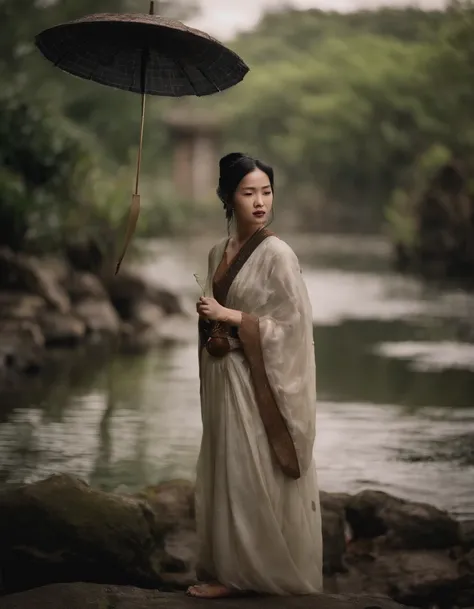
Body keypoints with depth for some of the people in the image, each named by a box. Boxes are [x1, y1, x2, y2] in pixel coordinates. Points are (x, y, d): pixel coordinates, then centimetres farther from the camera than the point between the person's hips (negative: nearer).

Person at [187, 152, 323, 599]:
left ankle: (240, 572, 7)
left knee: (252, 475, -2)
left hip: (258, 382, -7)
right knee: (226, 472, 11)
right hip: (223, 378, 7)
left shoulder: (277, 254, -13)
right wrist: (209, 326, 3)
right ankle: (229, 565, 19)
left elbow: (292, 326, -16)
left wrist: (229, 318, -17)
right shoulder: (218, 253, 9)